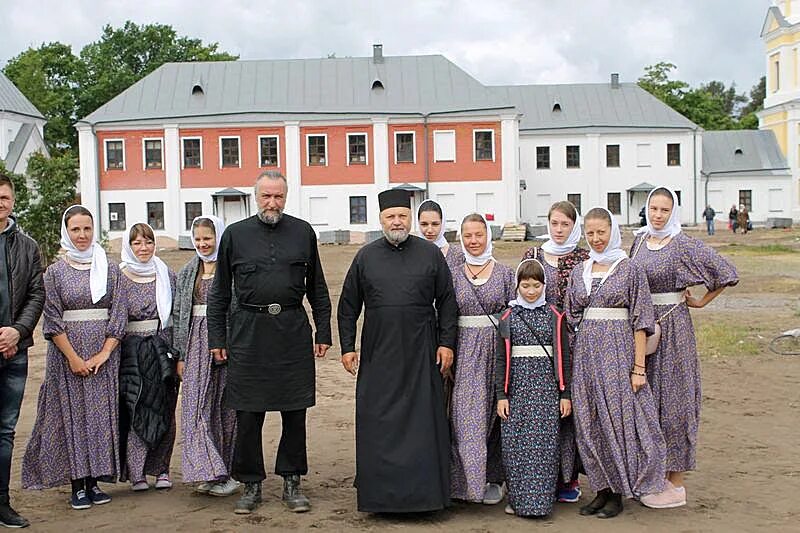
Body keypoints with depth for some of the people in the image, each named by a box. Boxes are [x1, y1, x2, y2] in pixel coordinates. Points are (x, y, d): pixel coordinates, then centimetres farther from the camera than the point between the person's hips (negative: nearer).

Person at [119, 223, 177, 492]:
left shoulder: (167, 275, 7)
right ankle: (136, 472, 1)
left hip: (165, 346, 2)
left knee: (165, 408, 5)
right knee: (136, 408, -4)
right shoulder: (119, 278, 0)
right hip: (132, 348, -2)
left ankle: (161, 468, 13)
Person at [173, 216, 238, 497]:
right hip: (197, 346, 4)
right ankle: (209, 472, 1)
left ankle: (230, 473, 14)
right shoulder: (188, 272, 12)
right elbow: (179, 314, 13)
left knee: (226, 408, 3)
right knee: (197, 407, -3)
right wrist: (180, 355, 8)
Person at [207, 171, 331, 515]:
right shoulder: (235, 234, 5)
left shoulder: (303, 232, 7)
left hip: (293, 332, 1)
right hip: (248, 332, -1)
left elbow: (317, 288, 12)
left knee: (295, 412, 6)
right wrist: (217, 338, 4)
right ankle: (251, 484, 17)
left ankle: (291, 482, 19)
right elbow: (220, 292, 8)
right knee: (248, 415, 3)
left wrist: (323, 332, 8)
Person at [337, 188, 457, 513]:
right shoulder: (366, 257, 7)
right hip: (378, 355, 1)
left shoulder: (431, 254, 4)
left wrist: (447, 342, -1)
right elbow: (348, 306, 10)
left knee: (423, 422, 1)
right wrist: (347, 347, 5)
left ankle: (423, 491, 10)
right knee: (377, 422, 2)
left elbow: (447, 302, 6)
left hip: (420, 354, -1)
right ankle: (378, 492, 12)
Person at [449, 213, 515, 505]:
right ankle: (471, 478, 5)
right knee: (466, 413, -4)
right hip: (465, 352, 1)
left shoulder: (505, 273, 3)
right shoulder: (454, 277, 6)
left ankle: (494, 478, 16)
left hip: (497, 348, -1)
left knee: (495, 413, 4)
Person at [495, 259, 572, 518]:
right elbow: (501, 358, 6)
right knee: (514, 445, 1)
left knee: (544, 445, -4)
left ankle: (539, 501, 3)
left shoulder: (555, 317, 5)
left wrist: (565, 394, 1)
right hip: (517, 387, 1)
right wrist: (501, 394, 1)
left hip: (546, 388, -1)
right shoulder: (509, 317, 6)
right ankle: (516, 499, 12)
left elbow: (563, 357, 6)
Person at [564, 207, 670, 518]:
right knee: (589, 421, 6)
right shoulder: (579, 273, 11)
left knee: (618, 418, -1)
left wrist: (639, 367, -10)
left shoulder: (629, 270, -3)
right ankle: (602, 489, 18)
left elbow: (640, 322, -5)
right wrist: (570, 362, 9)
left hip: (618, 350, -5)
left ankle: (618, 493, 10)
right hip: (586, 352, 5)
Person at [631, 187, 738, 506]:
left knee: (672, 399, 0)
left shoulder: (683, 245, -10)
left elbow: (726, 273, -11)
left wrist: (701, 302, -4)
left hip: (672, 327, -6)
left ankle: (676, 482, 8)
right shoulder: (640, 240, 8)